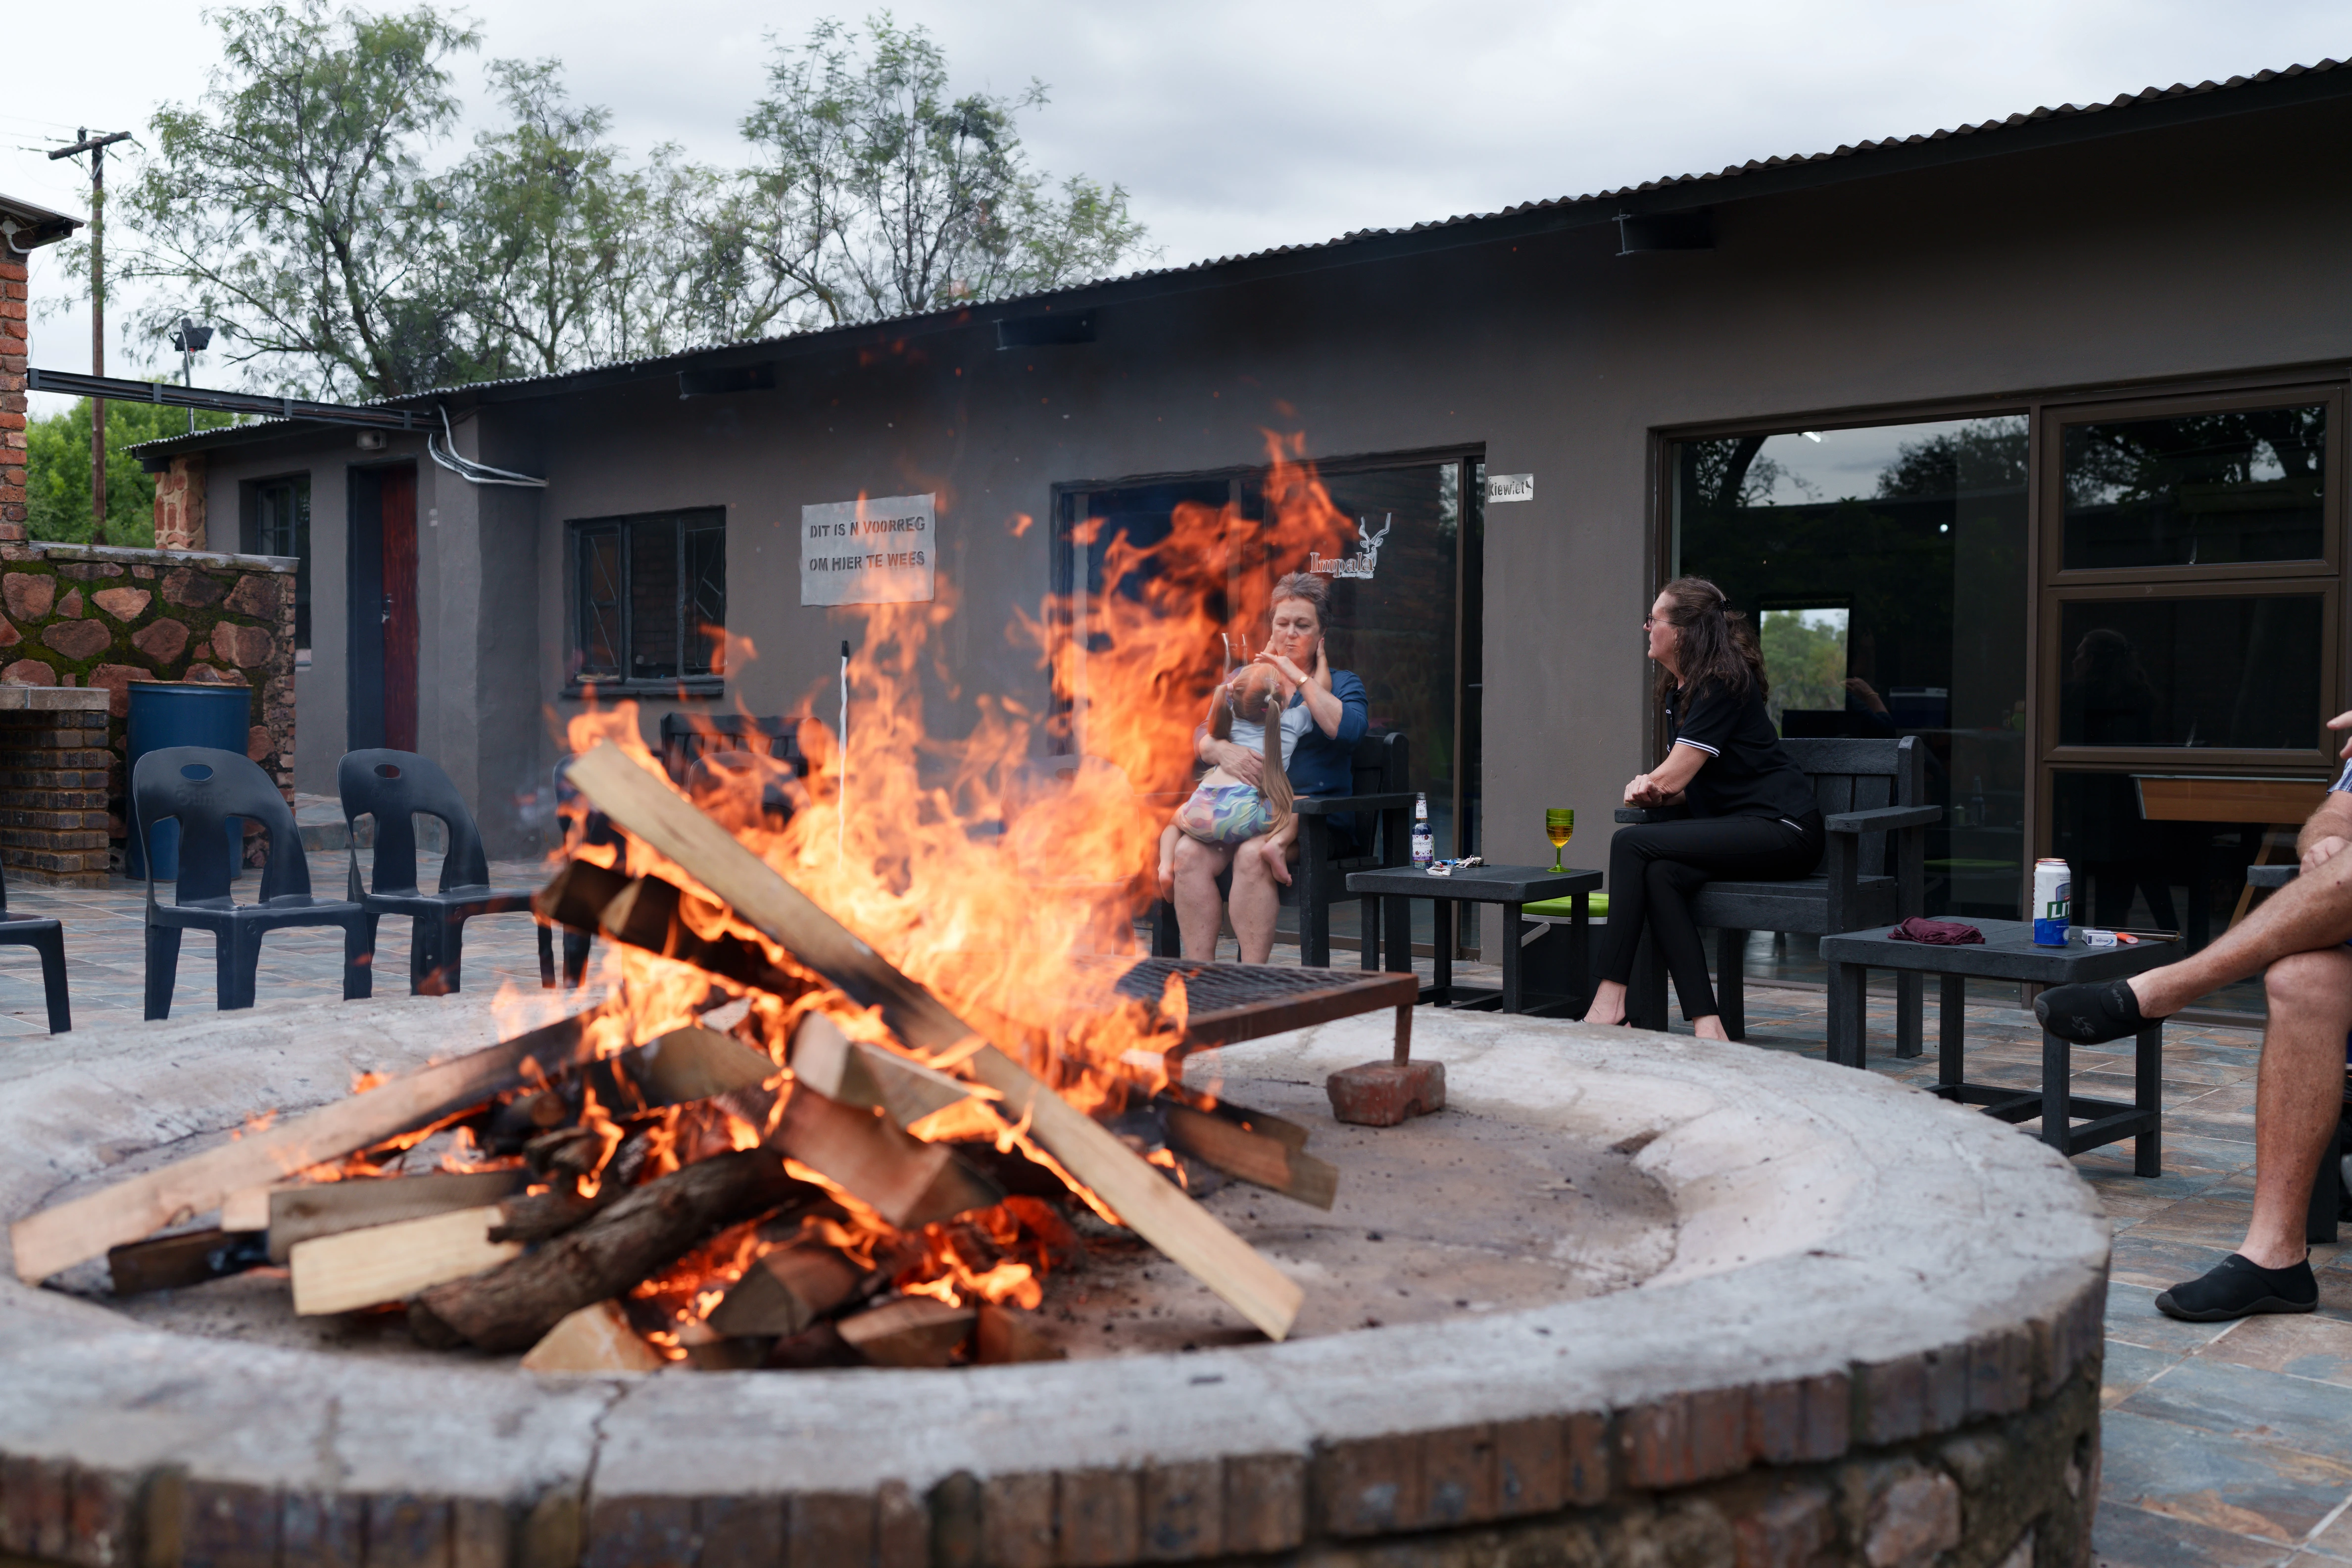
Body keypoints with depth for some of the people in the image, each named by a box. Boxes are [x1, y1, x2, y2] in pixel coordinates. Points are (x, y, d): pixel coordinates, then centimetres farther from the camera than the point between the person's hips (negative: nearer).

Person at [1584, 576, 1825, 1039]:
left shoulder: (1723, 684, -12)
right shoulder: (1677, 692, 18)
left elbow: (1671, 777, -15)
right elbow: (1682, 783, 24)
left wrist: (1645, 784, 8)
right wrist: (1657, 789, -1)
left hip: (1781, 828, -8)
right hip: (1736, 828, 8)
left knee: (1632, 843, -20)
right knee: (1660, 875, -22)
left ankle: (1609, 1001, -21)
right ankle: (1707, 1027, -29)